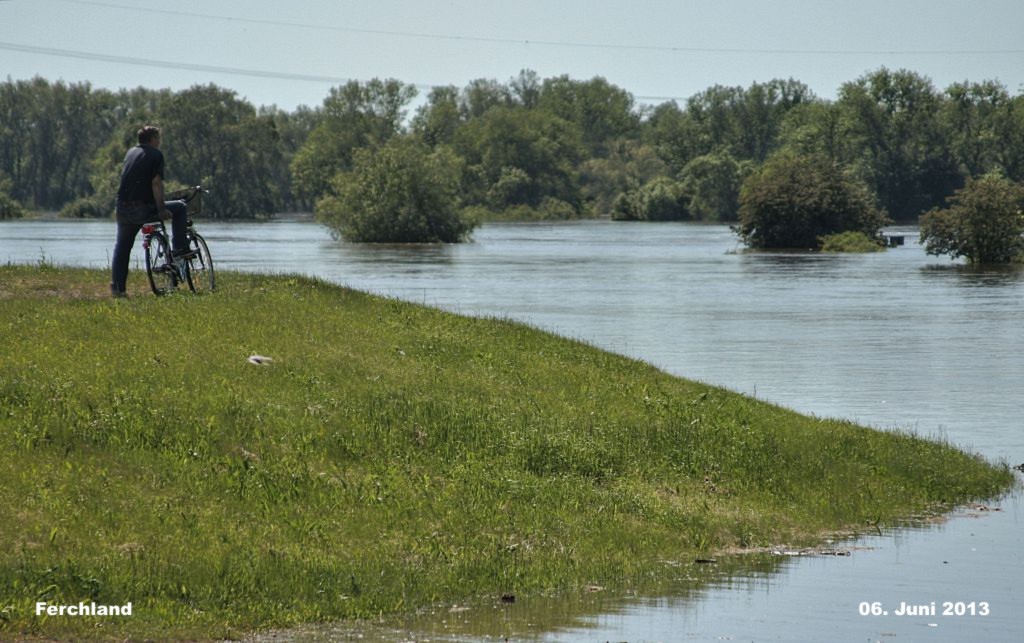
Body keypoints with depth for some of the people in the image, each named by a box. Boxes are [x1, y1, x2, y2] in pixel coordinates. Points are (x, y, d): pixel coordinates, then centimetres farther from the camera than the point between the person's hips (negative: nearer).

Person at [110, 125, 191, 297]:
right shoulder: (156, 155, -3)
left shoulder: (131, 152, 18)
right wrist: (161, 209, -12)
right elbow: (156, 183, -13)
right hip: (144, 209, -6)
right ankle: (180, 250, 8)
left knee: (122, 247, 19)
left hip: (123, 209, 6)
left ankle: (117, 288, 13)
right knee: (180, 208, 13)